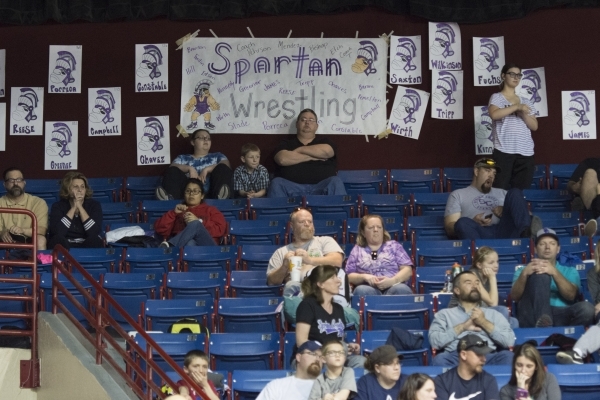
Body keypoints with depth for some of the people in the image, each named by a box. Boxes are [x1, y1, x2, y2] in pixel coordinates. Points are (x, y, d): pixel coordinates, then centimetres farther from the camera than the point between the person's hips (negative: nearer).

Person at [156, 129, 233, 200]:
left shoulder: (217, 156, 30)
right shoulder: (183, 158, 29)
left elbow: (226, 166, 7)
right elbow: (172, 168, 7)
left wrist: (207, 169, -9)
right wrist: (189, 168, -11)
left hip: (211, 195, 0)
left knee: (222, 168, -21)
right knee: (173, 171, -18)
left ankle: (219, 197, -53)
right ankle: (170, 196, -52)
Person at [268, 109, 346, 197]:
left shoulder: (323, 141, 21)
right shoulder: (286, 144, 20)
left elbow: (326, 151, -4)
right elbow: (282, 159, -3)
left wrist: (300, 150, 4)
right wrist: (311, 157, -1)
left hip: (322, 186, 0)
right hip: (292, 186, 0)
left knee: (336, 182, -31)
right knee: (277, 183, -31)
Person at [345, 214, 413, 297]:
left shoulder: (394, 246, 21)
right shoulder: (357, 250, 22)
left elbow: (407, 270, 10)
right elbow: (349, 276, 14)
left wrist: (392, 280, -11)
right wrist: (364, 277, -9)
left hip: (393, 287, 0)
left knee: (401, 289, -37)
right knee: (362, 290, -38)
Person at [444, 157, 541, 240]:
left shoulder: (501, 193, 35)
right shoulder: (458, 195, 23)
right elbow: (449, 228, 11)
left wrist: (506, 212, 3)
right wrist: (473, 223, -7)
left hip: (504, 232, 3)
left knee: (515, 193, -12)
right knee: (462, 222, -36)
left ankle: (526, 231, -41)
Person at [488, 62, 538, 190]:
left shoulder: (526, 101, 19)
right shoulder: (497, 97, 4)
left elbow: (534, 126, 14)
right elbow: (494, 114, -16)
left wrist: (523, 114, -4)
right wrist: (516, 107, -14)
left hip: (525, 153, 5)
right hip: (504, 152, -5)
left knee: (521, 191, 0)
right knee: (500, 190, -13)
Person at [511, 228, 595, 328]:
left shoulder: (570, 271, 27)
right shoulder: (523, 270, 27)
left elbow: (571, 295, 4)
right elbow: (515, 296, 6)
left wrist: (554, 273, -13)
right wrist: (524, 274, -14)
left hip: (561, 317, 0)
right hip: (532, 315, 0)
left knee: (586, 308, -32)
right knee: (540, 274, -25)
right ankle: (542, 321, -46)